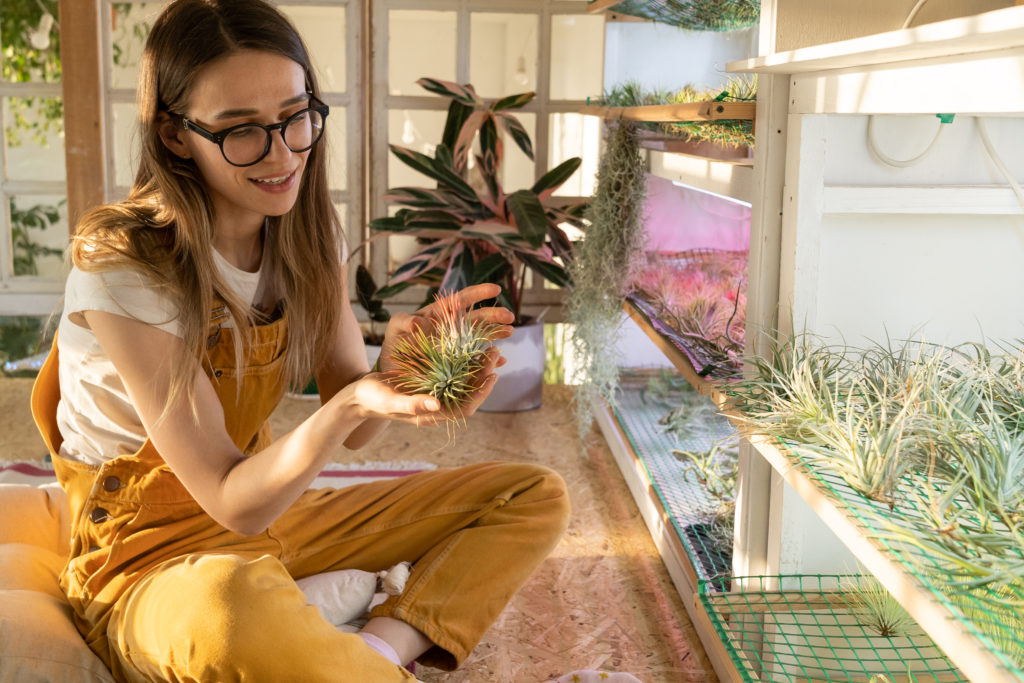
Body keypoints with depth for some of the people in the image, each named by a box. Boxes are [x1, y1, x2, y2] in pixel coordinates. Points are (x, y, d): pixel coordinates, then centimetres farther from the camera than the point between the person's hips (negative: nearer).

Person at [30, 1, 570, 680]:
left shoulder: (305, 234, -1)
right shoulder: (120, 267, -21)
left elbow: (353, 429, -2)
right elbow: (231, 502, -21)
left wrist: (394, 369, -25)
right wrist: (352, 404, -37)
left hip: (266, 506, 7)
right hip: (150, 550, -7)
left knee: (537, 495, -2)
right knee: (228, 608, -45)